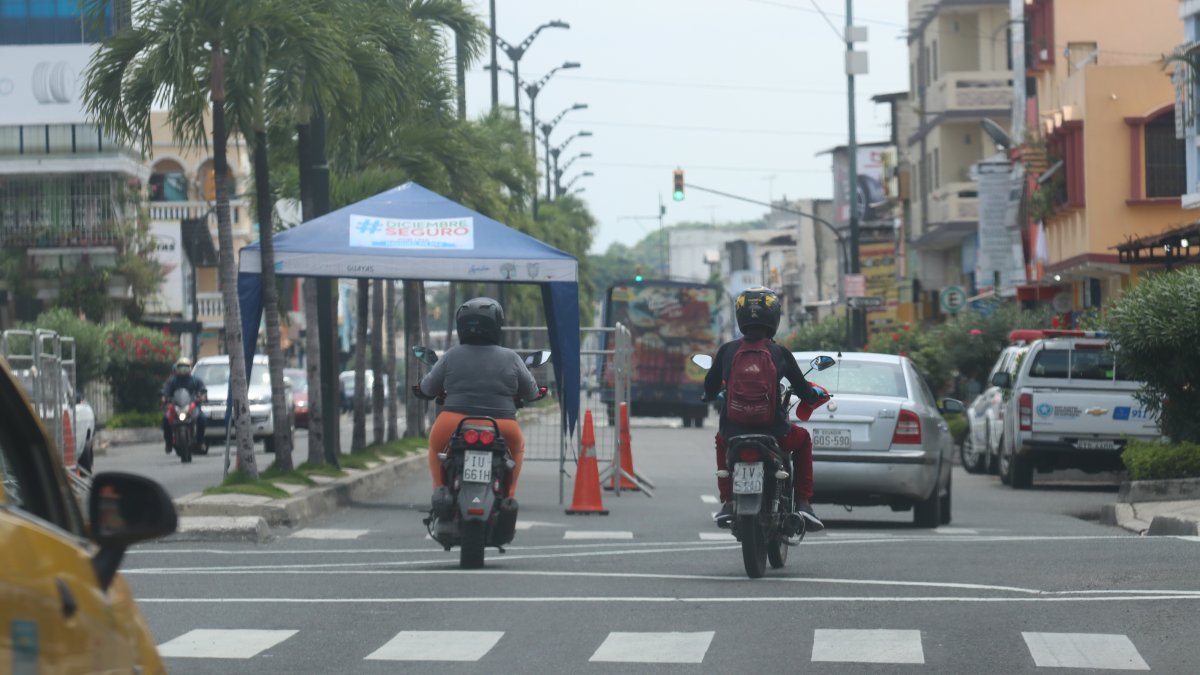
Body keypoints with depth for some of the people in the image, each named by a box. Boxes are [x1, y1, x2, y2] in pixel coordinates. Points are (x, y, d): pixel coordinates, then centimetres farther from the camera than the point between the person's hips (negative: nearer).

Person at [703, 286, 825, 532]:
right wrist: (814, 395, 29)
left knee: (721, 439, 38)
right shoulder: (780, 354, -4)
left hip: (733, 431, 2)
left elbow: (710, 389, 11)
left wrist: (711, 395, 36)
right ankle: (803, 502, 18)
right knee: (803, 439, 30)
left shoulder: (726, 351, 0)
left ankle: (727, 501, 26)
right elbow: (804, 393, 5)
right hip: (773, 434, -2)